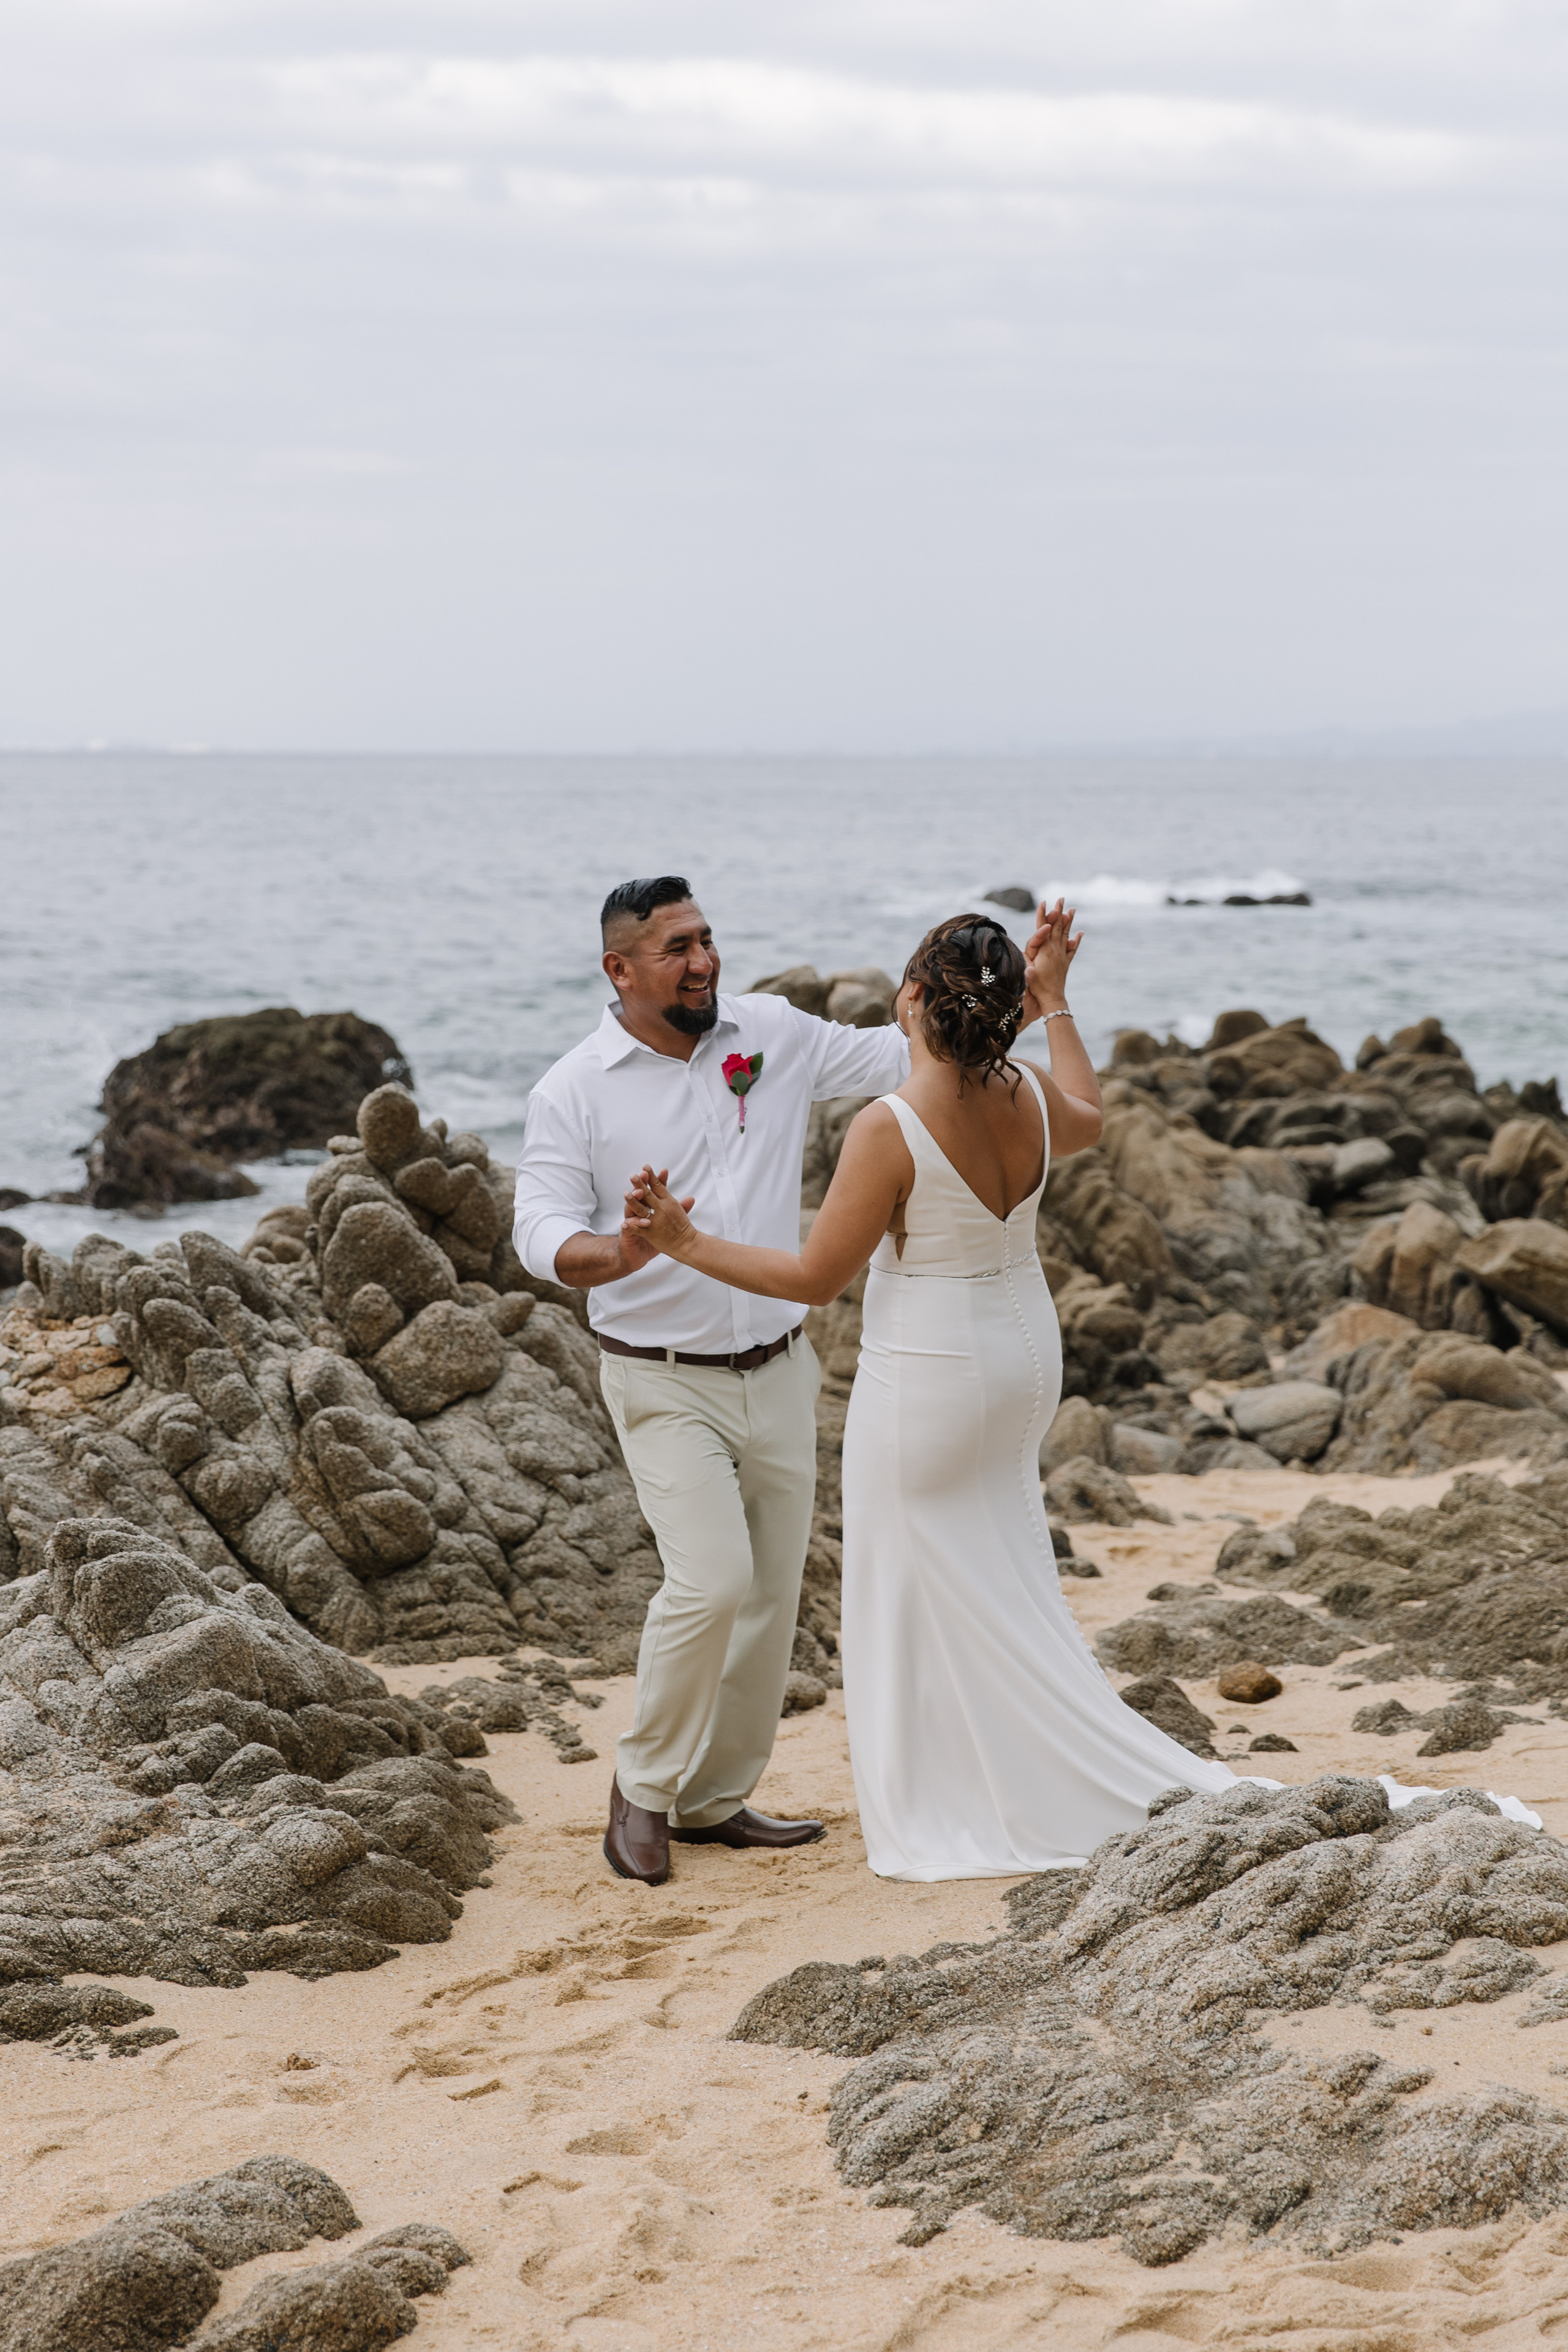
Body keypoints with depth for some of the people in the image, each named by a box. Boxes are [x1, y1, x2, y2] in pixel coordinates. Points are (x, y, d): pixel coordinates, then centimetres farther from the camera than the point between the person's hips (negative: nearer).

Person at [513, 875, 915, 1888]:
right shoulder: (574, 1093, -8)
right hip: (665, 1385, -5)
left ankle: (716, 1799, 23)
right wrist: (616, 1255, -37)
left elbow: (900, 1056, 10)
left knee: (773, 1595, 9)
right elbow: (543, 1231, -15)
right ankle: (645, 1789, 1)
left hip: (778, 1373, 5)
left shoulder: (773, 1034, 2)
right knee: (713, 1580, -19)